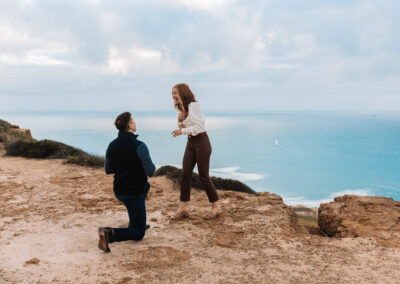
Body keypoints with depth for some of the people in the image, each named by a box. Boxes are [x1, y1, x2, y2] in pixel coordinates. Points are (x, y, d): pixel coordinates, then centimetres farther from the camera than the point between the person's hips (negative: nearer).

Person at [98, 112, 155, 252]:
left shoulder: (112, 145, -3)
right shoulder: (139, 146, -23)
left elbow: (108, 170, 8)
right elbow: (150, 172, -18)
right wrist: (151, 164, 4)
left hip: (119, 191, 7)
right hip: (134, 194, -7)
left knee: (146, 186, 37)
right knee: (138, 234, 7)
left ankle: (135, 222, 36)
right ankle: (110, 234, -20)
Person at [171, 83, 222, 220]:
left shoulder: (194, 105, -15)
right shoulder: (180, 109, 10)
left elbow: (199, 126, -17)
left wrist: (182, 131, -15)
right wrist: (180, 121, -5)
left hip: (201, 142, -8)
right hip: (190, 143, 8)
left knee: (203, 176, -2)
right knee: (185, 174, 2)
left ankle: (215, 207, 13)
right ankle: (183, 208, 9)